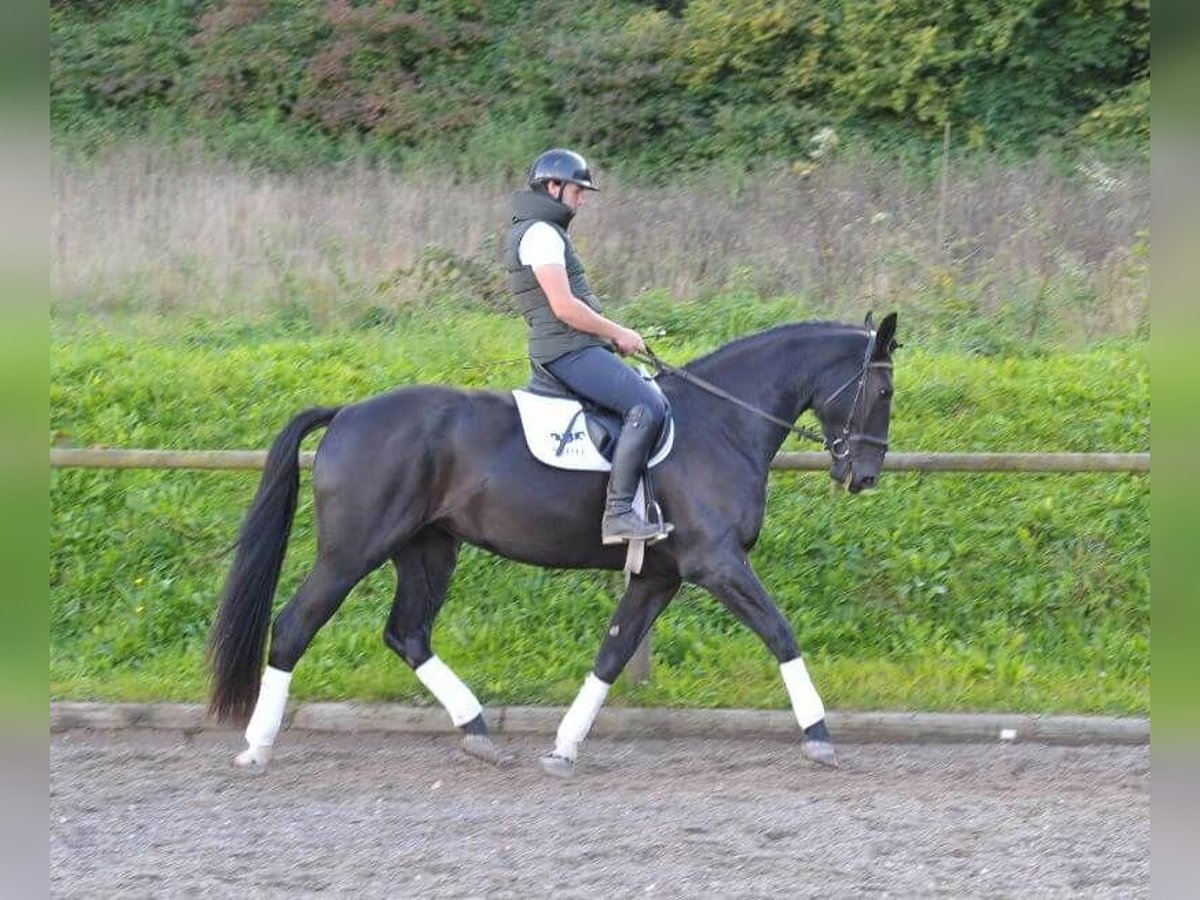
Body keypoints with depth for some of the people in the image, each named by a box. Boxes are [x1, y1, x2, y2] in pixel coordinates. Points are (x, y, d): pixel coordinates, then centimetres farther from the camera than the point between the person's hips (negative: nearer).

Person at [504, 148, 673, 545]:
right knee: (647, 406, -25)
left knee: (652, 400, 18)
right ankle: (618, 512, -31)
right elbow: (564, 307, -19)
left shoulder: (544, 232, 22)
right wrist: (617, 333, -9)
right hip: (568, 351, -11)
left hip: (574, 350, 11)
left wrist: (611, 334, 16)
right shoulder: (541, 234, -11)